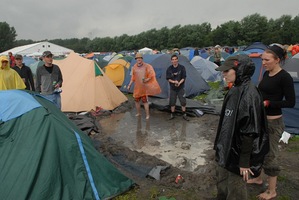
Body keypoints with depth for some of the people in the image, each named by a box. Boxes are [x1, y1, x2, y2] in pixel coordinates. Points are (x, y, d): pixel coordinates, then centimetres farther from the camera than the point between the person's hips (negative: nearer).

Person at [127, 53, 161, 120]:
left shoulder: (146, 66, -7)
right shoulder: (134, 67, 6)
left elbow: (152, 75, -8)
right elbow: (133, 78, 13)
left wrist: (147, 80, -23)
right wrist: (129, 85, 11)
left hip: (144, 87, -5)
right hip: (137, 87, 5)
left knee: (145, 100, -6)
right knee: (136, 100, 11)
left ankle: (147, 115, 6)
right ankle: (139, 113, 31)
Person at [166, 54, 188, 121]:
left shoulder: (182, 67, -6)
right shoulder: (169, 69, -4)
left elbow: (183, 77, -7)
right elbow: (168, 79, -3)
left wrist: (179, 83, -24)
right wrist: (174, 82, -21)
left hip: (181, 88, -1)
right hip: (172, 88, 1)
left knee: (183, 101, 2)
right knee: (172, 102, 7)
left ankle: (184, 115, 16)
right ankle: (172, 115, 22)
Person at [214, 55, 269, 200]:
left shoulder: (248, 94, -24)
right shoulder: (235, 90, 3)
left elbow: (249, 131, -23)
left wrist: (244, 161, -18)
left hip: (237, 152, -8)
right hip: (227, 148, 8)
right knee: (222, 182, 26)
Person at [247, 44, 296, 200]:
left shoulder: (284, 77, -17)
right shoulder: (266, 74, 6)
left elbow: (291, 102, -17)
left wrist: (267, 103, -23)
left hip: (273, 122, -8)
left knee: (269, 155, 4)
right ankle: (258, 178, 42)